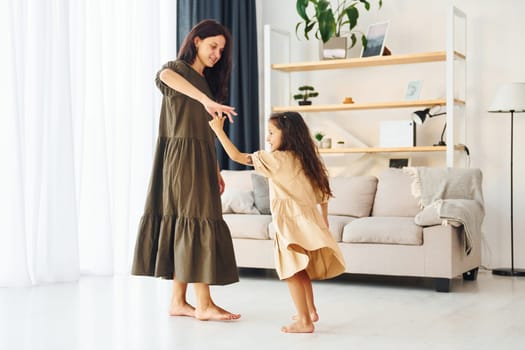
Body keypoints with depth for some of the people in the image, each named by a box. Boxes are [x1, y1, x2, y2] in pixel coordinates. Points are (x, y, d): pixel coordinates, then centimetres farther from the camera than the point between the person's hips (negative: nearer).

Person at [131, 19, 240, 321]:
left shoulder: (205, 80, 21)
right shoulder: (178, 68, -4)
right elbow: (165, 75, -32)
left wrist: (216, 170, 14)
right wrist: (207, 100, -44)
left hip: (200, 160, 8)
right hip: (182, 158, -8)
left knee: (185, 227, 7)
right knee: (198, 222, -10)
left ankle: (178, 301, 10)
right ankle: (204, 304, -8)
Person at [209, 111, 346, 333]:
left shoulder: (276, 159, -10)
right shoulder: (305, 159, 11)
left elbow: (237, 156, -8)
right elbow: (322, 193, 15)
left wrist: (218, 130, 0)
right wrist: (324, 222, 26)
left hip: (291, 223, -9)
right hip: (308, 220, 9)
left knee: (291, 271, -6)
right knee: (301, 270, 22)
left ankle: (304, 321, -6)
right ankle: (310, 311, 33)